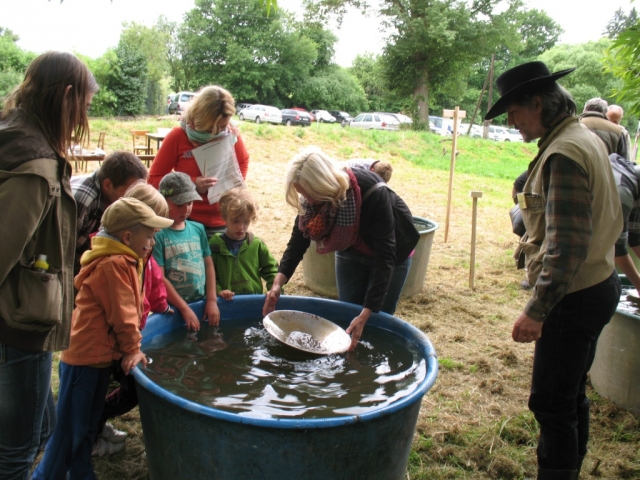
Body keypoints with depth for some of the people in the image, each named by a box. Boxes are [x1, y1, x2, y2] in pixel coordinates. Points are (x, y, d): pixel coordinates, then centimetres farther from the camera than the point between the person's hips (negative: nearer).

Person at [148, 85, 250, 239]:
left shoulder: (231, 134, 0)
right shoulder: (178, 137, -8)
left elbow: (243, 161, 21)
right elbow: (154, 179, -5)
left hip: (224, 224, 3)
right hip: (188, 223, -2)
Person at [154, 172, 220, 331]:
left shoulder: (198, 229, 3)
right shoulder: (158, 234, -13)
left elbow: (208, 265, 7)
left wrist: (211, 300, 0)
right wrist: (185, 308, -13)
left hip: (201, 303, 5)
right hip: (173, 308, -5)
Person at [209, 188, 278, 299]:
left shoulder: (257, 244, 5)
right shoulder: (215, 244, 1)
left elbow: (271, 270, 10)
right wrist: (218, 291, -12)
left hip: (255, 299, 1)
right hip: (227, 302, -1)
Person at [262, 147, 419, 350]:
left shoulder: (372, 194, -38)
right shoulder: (312, 198, -23)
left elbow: (385, 257, -36)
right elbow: (298, 240, -13)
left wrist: (366, 313, -41)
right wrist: (278, 283, -29)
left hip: (390, 254, -4)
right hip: (350, 252, 4)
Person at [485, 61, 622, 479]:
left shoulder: (564, 154, -22)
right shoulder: (586, 138, 10)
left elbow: (567, 245, -27)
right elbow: (610, 219, 18)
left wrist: (537, 310, -23)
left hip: (573, 298, -10)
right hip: (598, 285, 10)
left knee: (552, 402, 0)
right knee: (571, 393, 22)